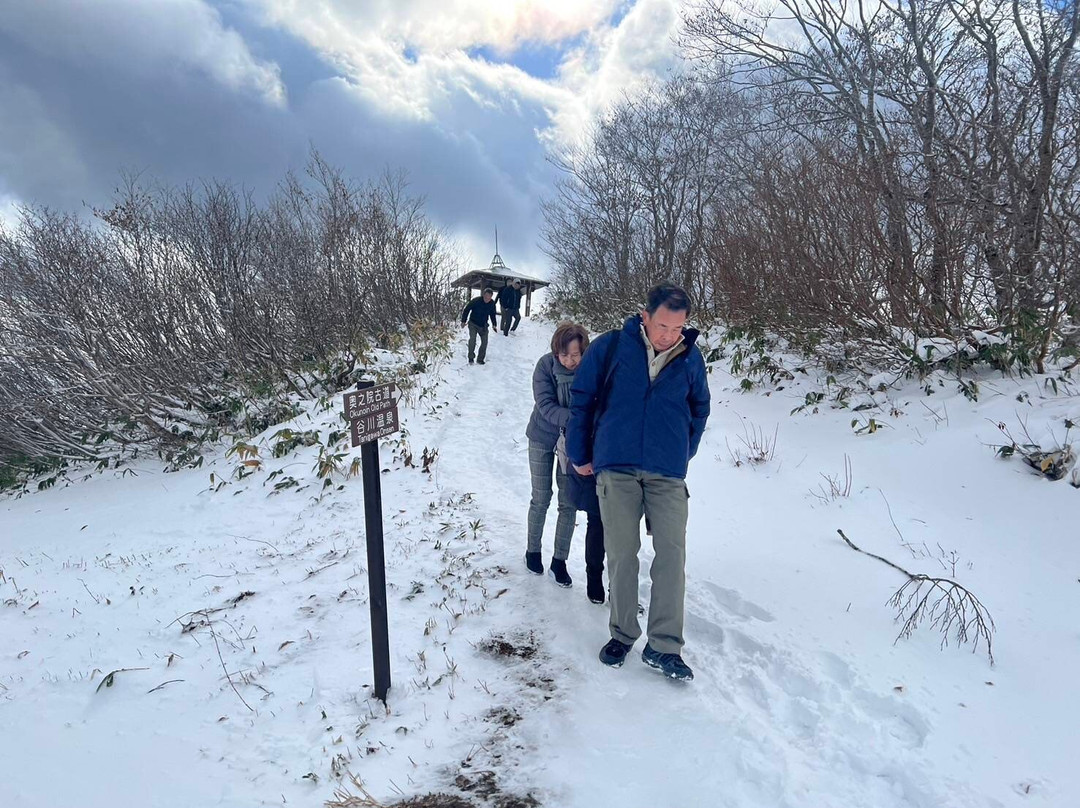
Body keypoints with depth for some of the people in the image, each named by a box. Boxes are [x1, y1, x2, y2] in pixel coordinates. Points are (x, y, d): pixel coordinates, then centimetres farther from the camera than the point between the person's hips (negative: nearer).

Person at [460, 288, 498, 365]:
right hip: (473, 324, -4)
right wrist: (463, 321, -6)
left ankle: (480, 359, 15)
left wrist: (494, 324, 11)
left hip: (483, 325, 4)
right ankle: (471, 358, -8)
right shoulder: (475, 301, -21)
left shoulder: (492, 303, -8)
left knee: (484, 342, 0)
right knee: (472, 339, -21)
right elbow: (466, 310, -9)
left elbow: (492, 314, 12)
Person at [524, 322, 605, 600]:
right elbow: (545, 405, -25)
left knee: (568, 504, 2)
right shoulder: (546, 365, -21)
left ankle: (559, 561, 16)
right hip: (543, 438, 0)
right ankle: (533, 551, 30)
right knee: (541, 499, 10)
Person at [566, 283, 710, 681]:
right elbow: (581, 400, 4)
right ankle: (622, 633, 20)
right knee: (621, 553, 4)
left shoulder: (690, 357, 4)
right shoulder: (610, 346, -3)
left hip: (668, 473, 2)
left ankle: (663, 646, 6)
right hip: (615, 469, -1)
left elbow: (699, 410, 19)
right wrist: (580, 454, 8)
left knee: (672, 552, -5)